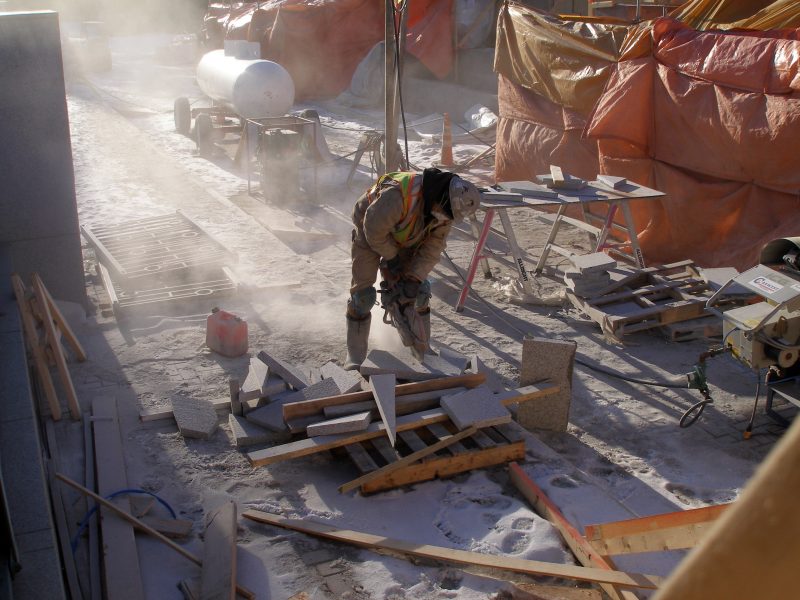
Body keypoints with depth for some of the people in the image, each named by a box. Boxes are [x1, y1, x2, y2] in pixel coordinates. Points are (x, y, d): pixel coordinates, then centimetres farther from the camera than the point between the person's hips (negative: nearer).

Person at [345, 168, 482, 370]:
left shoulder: (445, 208, -21)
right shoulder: (398, 195, -44)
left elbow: (433, 246, -15)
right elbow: (374, 231, -32)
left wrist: (414, 279, -23)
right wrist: (392, 259, -18)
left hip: (405, 238, 5)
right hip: (370, 234, -5)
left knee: (421, 289, -1)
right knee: (363, 293, -10)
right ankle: (355, 356, 1)